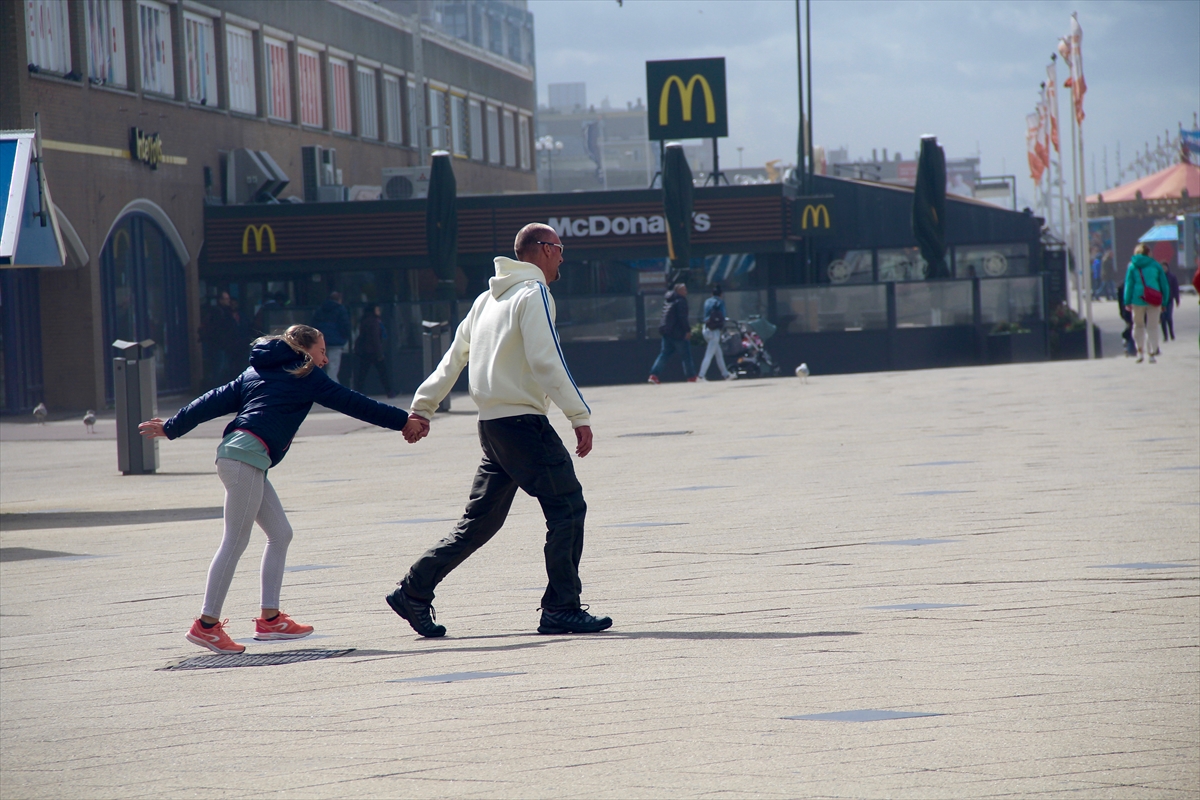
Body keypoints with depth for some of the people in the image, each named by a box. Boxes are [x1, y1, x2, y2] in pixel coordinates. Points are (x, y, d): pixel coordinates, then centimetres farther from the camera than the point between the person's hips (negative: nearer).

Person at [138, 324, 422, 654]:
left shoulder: (256, 373, 25)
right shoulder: (305, 377, 5)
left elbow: (216, 400, 21)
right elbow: (353, 403, 8)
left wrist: (171, 427, 24)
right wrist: (402, 421, 14)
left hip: (234, 452, 9)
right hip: (248, 456, -9)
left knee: (280, 533, 12)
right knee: (235, 541, -10)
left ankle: (270, 618, 11)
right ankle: (207, 624, -13)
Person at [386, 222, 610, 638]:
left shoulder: (489, 299, 19)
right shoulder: (533, 293, -8)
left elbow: (453, 358, 21)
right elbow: (546, 362, -18)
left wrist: (421, 408, 24)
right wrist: (579, 415, -20)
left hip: (492, 425, 9)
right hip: (523, 420, -9)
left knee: (481, 520, 14)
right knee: (567, 506, -6)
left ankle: (413, 591, 13)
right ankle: (561, 610, -9)